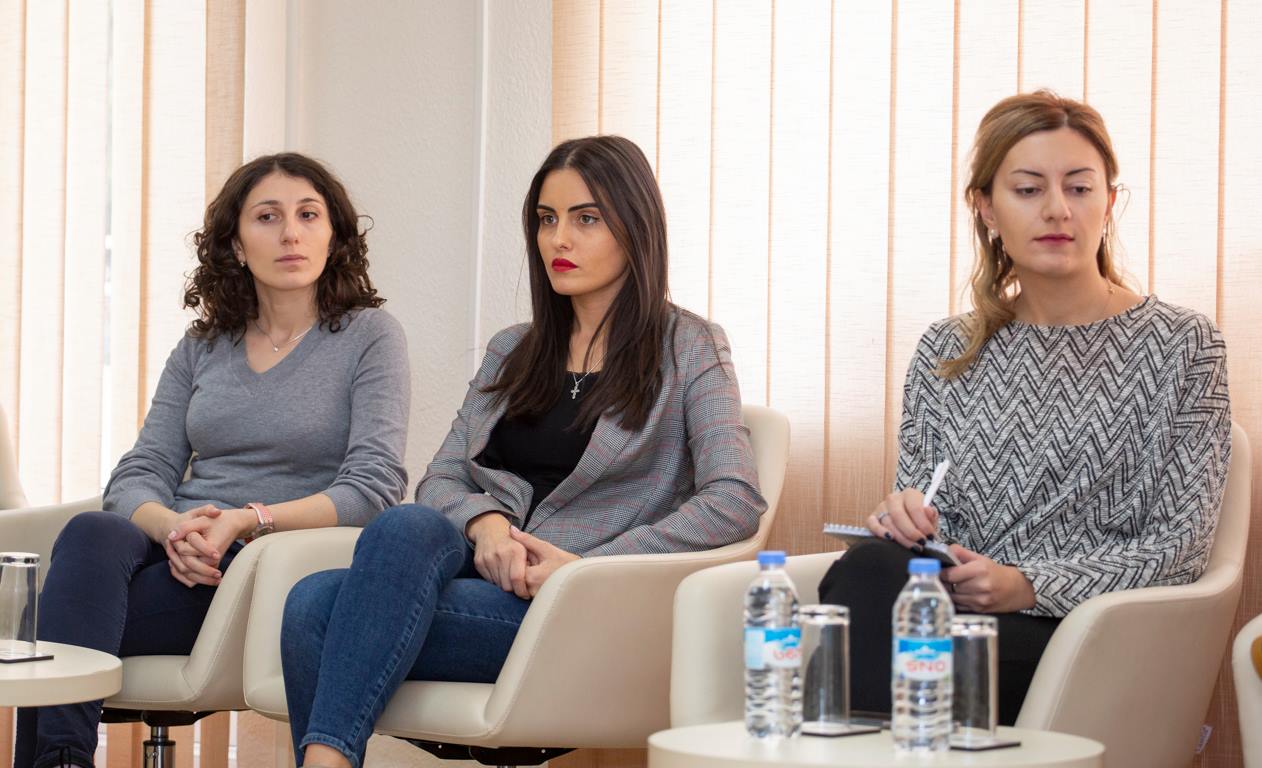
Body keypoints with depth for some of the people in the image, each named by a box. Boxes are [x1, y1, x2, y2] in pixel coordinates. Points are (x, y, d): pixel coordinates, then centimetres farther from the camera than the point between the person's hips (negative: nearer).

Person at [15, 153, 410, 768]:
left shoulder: (370, 337, 4)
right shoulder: (202, 347, 18)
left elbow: (375, 485, -8)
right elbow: (136, 474, 9)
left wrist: (249, 521, -21)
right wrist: (174, 527, -16)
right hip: (180, 551, 4)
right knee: (91, 534, -33)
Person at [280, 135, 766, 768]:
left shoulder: (690, 349, 7)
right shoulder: (512, 351, 25)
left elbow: (735, 501, -8)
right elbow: (439, 479, 17)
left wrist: (588, 564, -16)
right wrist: (484, 521, -8)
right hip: (476, 570, 5)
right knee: (313, 603, -29)